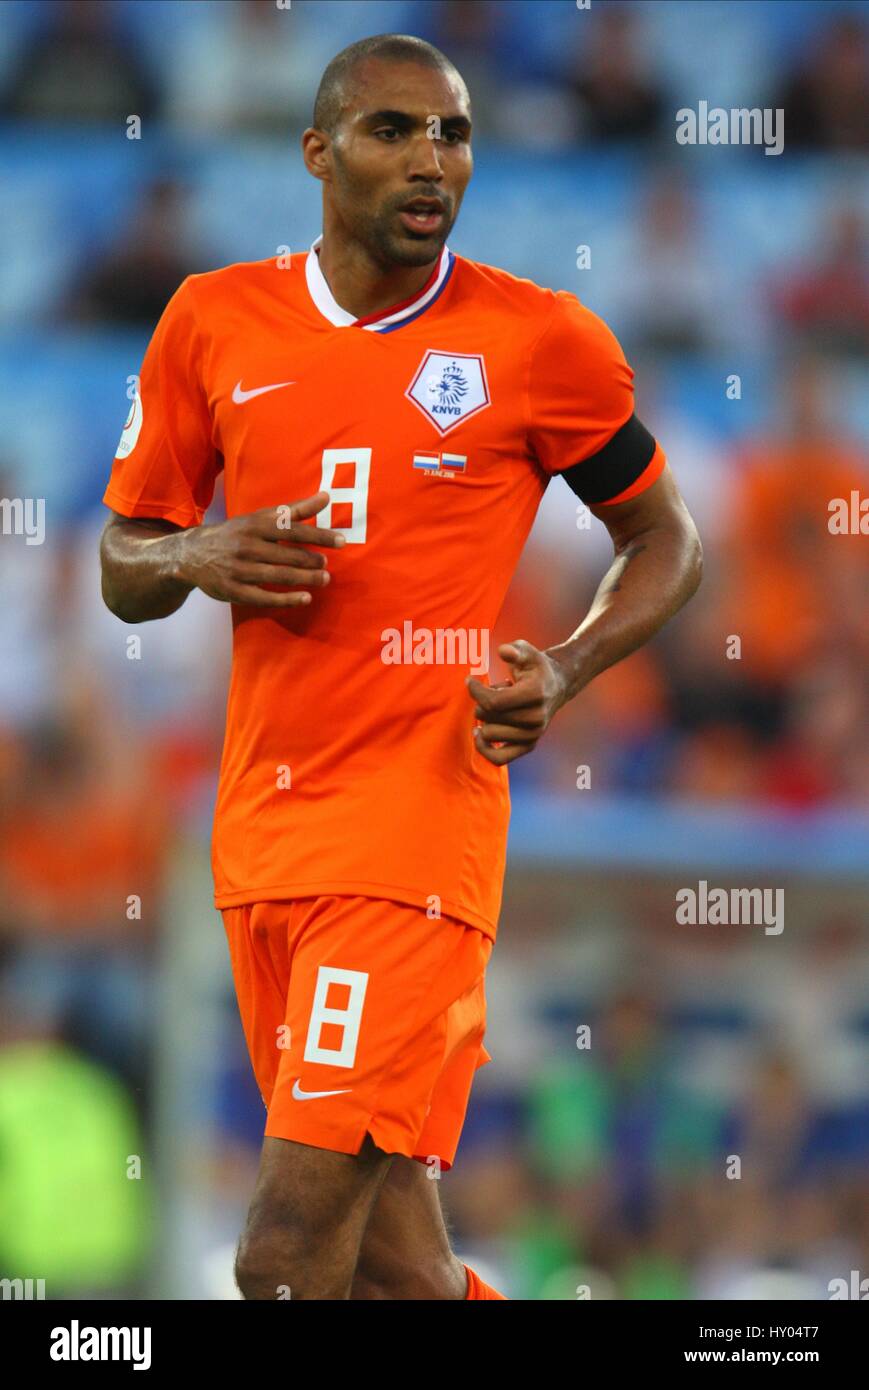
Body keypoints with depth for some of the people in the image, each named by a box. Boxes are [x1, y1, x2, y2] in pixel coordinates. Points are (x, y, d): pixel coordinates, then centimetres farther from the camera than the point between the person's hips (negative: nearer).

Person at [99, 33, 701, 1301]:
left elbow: (666, 543, 11)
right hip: (261, 830, 4)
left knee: (288, 1253, -15)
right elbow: (122, 568, 17)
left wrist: (562, 674, -7)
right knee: (392, 1264, 6)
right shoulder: (215, 322, 9)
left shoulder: (537, 341, -1)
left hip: (419, 810, -4)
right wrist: (198, 557, -7)